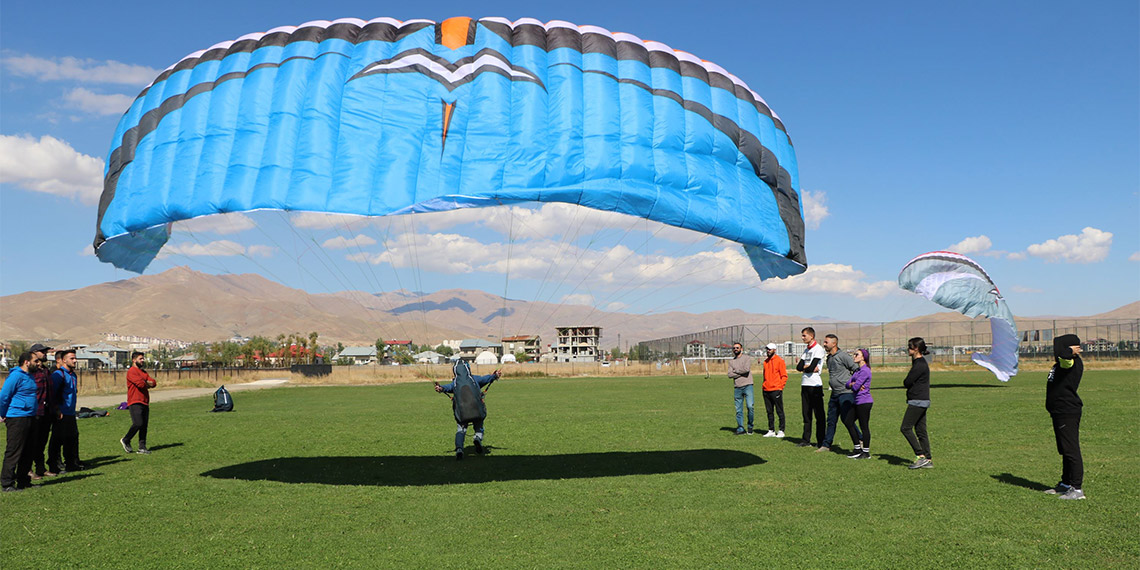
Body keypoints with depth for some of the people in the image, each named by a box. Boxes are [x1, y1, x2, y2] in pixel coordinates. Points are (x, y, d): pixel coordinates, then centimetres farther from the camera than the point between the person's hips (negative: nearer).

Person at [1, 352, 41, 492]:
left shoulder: (30, 376, 15)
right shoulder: (16, 376, -13)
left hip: (30, 418, 9)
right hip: (17, 419, -9)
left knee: (28, 452, 12)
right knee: (13, 452, -5)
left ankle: (23, 481, 20)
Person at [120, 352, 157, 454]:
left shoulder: (143, 372, 20)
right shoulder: (131, 371, -7)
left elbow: (153, 383, 10)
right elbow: (141, 384, -19)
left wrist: (145, 383, -8)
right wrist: (148, 384, 1)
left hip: (145, 402, 8)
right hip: (135, 402, -8)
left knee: (144, 425, 4)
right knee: (138, 424, -15)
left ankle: (142, 447, 7)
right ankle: (125, 440, 8)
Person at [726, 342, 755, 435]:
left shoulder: (747, 358, 3)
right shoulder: (731, 361, 15)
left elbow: (746, 369, -15)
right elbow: (730, 374, 1)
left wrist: (735, 370, -2)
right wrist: (741, 373, -8)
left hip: (747, 386, -4)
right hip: (737, 387, 4)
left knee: (750, 406, -14)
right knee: (739, 410, 4)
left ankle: (750, 426, 3)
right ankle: (740, 429, 11)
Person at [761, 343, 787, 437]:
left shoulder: (779, 360, -5)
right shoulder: (766, 361, 15)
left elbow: (784, 375, -6)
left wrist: (780, 387, -12)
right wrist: (764, 386, 14)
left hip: (776, 390, -7)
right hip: (766, 390, 7)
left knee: (779, 411, -1)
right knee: (769, 411, 10)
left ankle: (781, 431, 4)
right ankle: (771, 430, 16)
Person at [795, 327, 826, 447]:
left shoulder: (818, 349, -9)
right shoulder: (806, 350, 17)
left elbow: (811, 368, -17)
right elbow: (799, 367, 8)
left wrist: (804, 368, 0)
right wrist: (808, 367, -8)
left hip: (815, 385, -8)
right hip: (805, 384, 8)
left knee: (819, 415, -2)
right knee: (806, 414, 10)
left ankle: (821, 441, 4)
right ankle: (806, 440, 15)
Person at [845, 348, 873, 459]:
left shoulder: (865, 371, -16)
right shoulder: (858, 370, 15)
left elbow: (855, 387, -19)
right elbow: (848, 384, 9)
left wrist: (853, 385, 2)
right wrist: (852, 384, -12)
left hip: (864, 402, -10)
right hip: (858, 402, 10)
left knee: (864, 427, -2)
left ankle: (866, 452, 8)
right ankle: (858, 449, 23)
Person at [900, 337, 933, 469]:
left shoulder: (920, 364, -16)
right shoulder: (918, 362, 15)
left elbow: (907, 383, -15)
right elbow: (907, 383, 18)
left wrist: (906, 382, 3)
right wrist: (908, 383, 0)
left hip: (918, 401, -10)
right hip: (922, 401, 10)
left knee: (906, 428, -8)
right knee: (921, 431, 10)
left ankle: (921, 456, -8)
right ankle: (928, 460, 12)